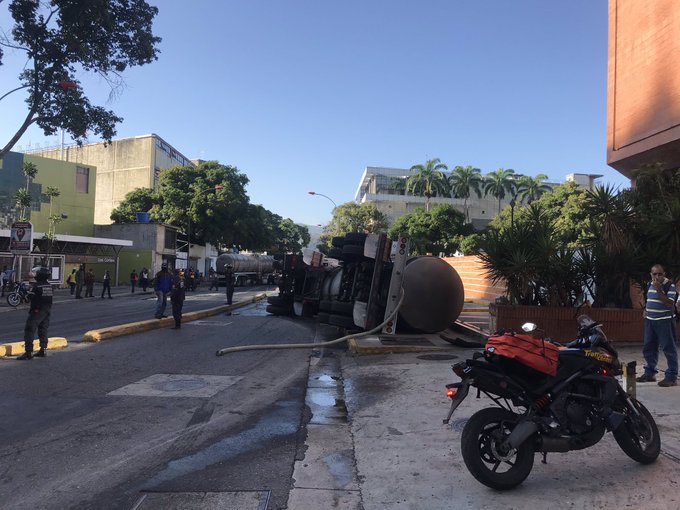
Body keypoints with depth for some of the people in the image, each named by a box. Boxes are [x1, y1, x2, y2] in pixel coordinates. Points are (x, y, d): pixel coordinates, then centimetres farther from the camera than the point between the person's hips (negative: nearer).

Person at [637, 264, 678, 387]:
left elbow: (670, 304, -21)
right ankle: (649, 373, 24)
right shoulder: (650, 284, 11)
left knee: (668, 348, -4)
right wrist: (646, 309, 12)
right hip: (650, 320, 8)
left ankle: (672, 377, 2)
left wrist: (659, 291, -28)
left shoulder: (669, 285, -11)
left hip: (664, 321, -7)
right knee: (648, 348, 13)